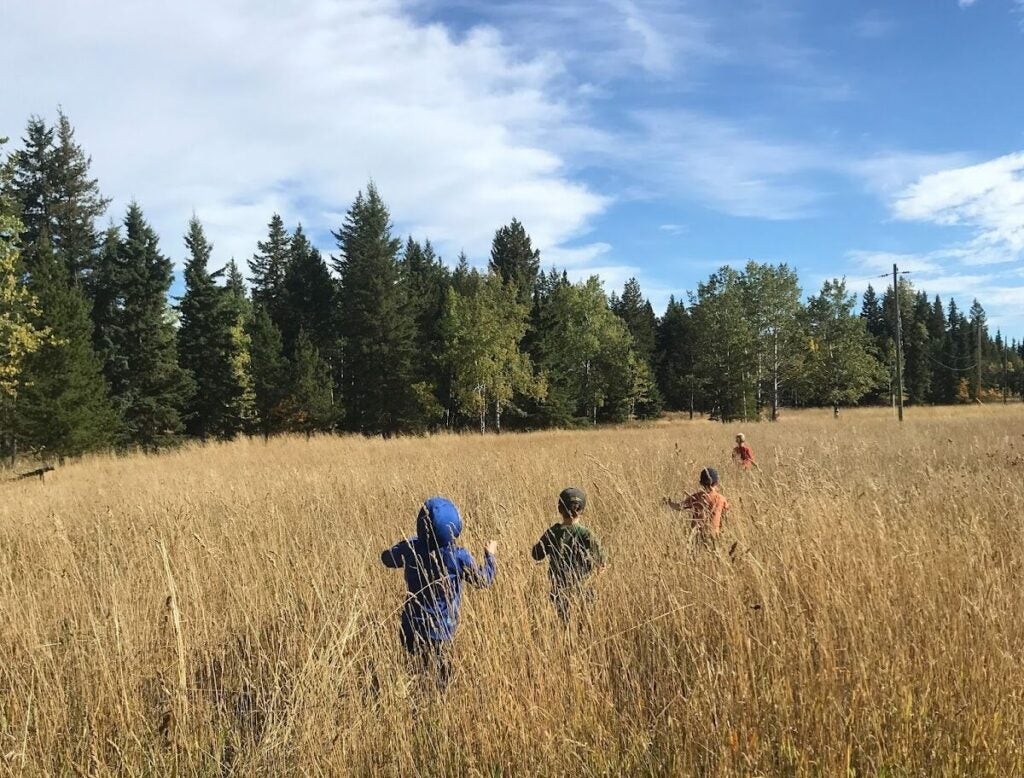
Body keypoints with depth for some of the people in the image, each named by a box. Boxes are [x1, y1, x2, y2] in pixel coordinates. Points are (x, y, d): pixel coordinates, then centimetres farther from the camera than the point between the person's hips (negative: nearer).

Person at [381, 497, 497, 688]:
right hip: (439, 633, -3)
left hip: (411, 630, 3)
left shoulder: (410, 548, -9)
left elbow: (387, 558, 12)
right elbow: (483, 580, -2)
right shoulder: (458, 557, -18)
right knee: (442, 677, 11)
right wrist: (490, 555, 14)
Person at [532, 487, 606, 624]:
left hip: (558, 589, 2)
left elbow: (537, 555, 4)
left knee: (565, 624, 15)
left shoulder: (551, 533, -7)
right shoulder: (586, 535, -14)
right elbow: (601, 562, -13)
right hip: (582, 590, -2)